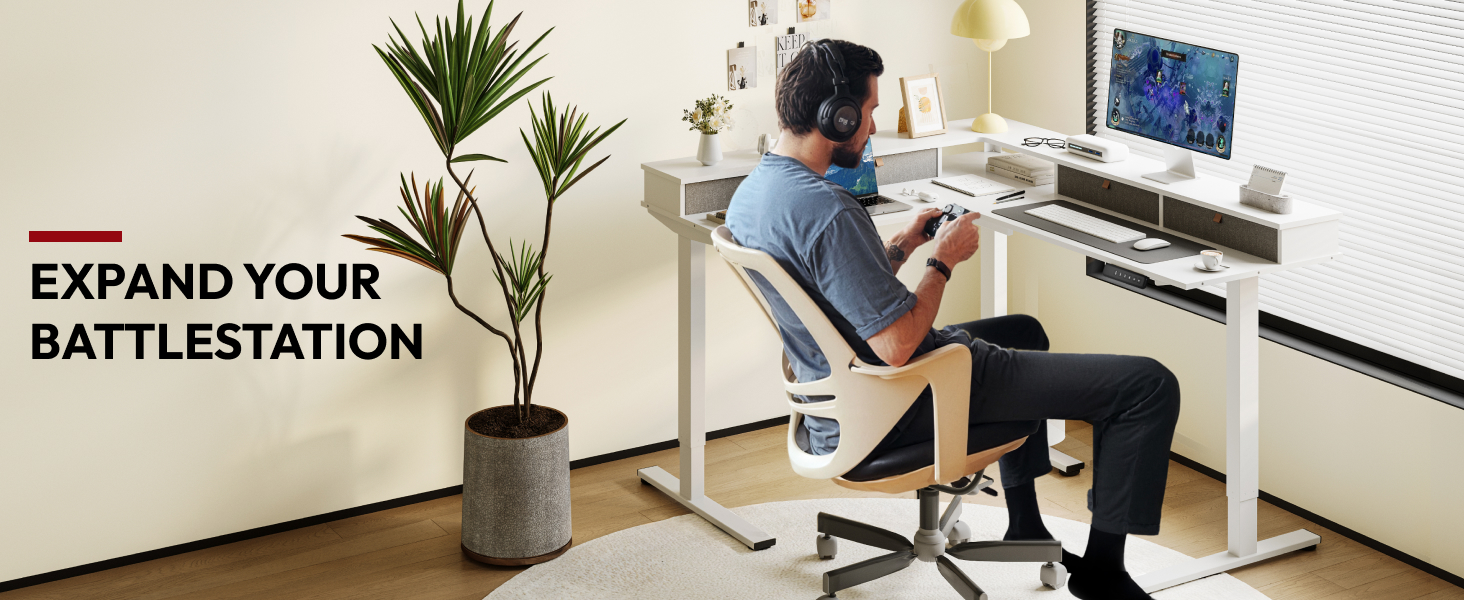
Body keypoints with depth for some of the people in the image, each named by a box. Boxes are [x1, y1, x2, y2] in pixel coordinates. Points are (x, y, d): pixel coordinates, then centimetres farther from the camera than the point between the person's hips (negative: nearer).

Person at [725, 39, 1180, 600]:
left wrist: (900, 246, 11)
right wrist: (943, 261, -14)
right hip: (903, 406, -11)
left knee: (1022, 330, 38)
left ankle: (1024, 527, 41)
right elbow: (898, 346, -29)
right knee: (1150, 385, -9)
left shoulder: (747, 195, 3)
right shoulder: (827, 210, -29)